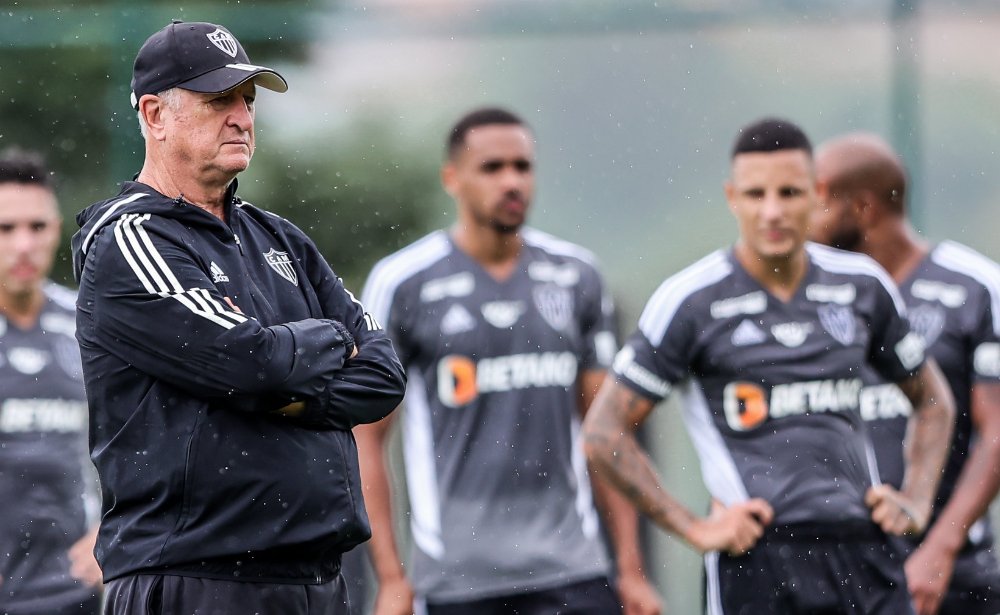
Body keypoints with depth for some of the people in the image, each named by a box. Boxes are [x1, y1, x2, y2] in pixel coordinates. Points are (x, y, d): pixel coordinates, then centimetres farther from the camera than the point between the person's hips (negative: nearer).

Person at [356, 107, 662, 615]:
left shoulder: (575, 277, 9)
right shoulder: (403, 283, -2)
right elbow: (365, 438, 0)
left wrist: (631, 568, 8)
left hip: (571, 570, 2)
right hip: (457, 572, -2)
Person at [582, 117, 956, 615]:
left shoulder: (863, 287, 10)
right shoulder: (692, 302, -2)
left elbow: (932, 400, 25)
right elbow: (603, 433, -1)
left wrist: (916, 500, 11)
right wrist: (694, 529, -5)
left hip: (865, 551, 4)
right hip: (758, 561, -4)